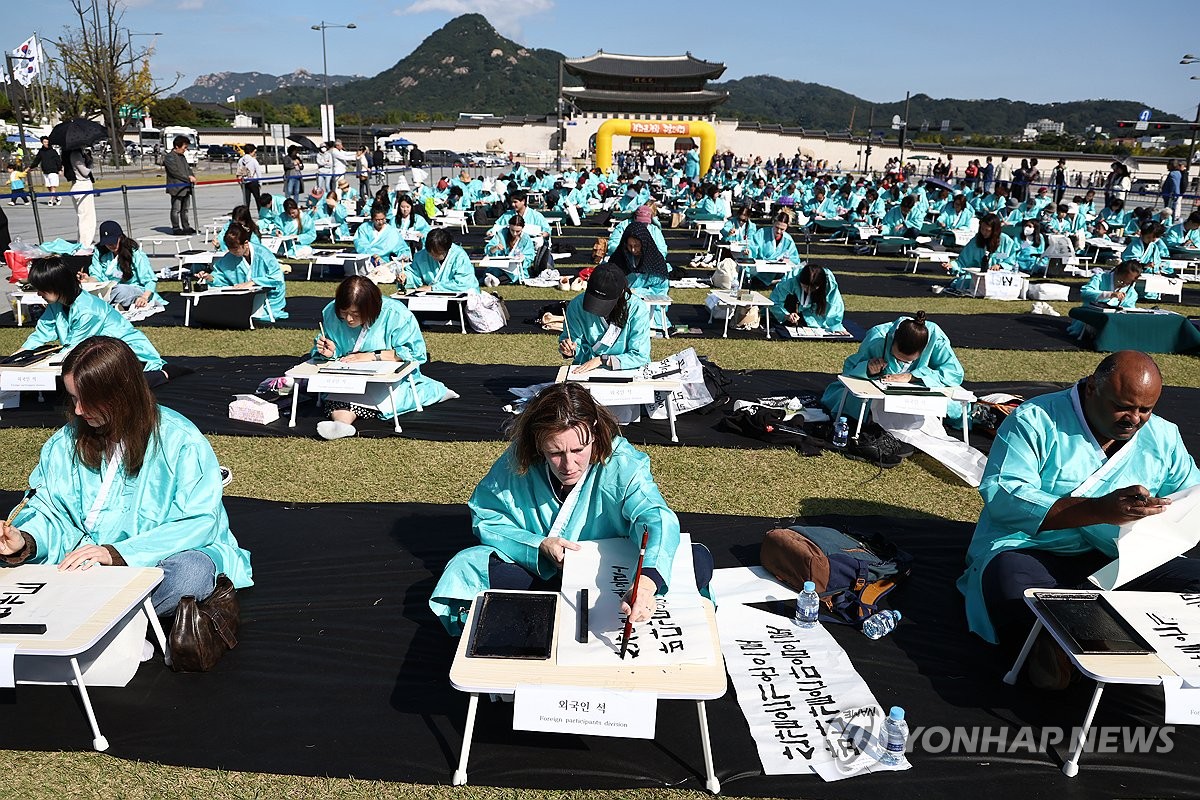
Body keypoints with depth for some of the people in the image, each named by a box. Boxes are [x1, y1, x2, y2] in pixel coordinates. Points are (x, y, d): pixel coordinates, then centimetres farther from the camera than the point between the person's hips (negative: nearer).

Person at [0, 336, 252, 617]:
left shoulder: (180, 441, -10)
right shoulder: (66, 442, 7)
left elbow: (201, 522, -15)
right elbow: (48, 511, 9)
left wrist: (116, 552, -23)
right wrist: (25, 540, -16)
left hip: (158, 560, -3)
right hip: (85, 564, 4)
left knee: (191, 572, -37)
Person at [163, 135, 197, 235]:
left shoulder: (182, 157, 18)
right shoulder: (169, 157, -9)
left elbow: (188, 168, 19)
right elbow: (175, 171, -16)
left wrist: (192, 176, -3)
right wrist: (188, 178, -17)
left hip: (186, 187, 8)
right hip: (176, 188, -8)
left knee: (185, 209, 13)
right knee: (176, 209, -3)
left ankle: (186, 227, 21)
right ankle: (176, 228, 1)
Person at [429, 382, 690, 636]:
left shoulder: (622, 462, -24)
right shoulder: (517, 462, -15)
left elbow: (656, 519, -39)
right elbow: (485, 519, -4)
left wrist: (646, 582, -60)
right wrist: (539, 546, -21)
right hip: (535, 568, 2)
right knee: (465, 566, -18)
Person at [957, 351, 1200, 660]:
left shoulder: (1164, 437, 13)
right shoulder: (1036, 420, -6)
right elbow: (1000, 495, -19)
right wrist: (1100, 510, -27)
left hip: (1119, 563, 6)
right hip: (1030, 551, -5)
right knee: (1010, 581, -38)